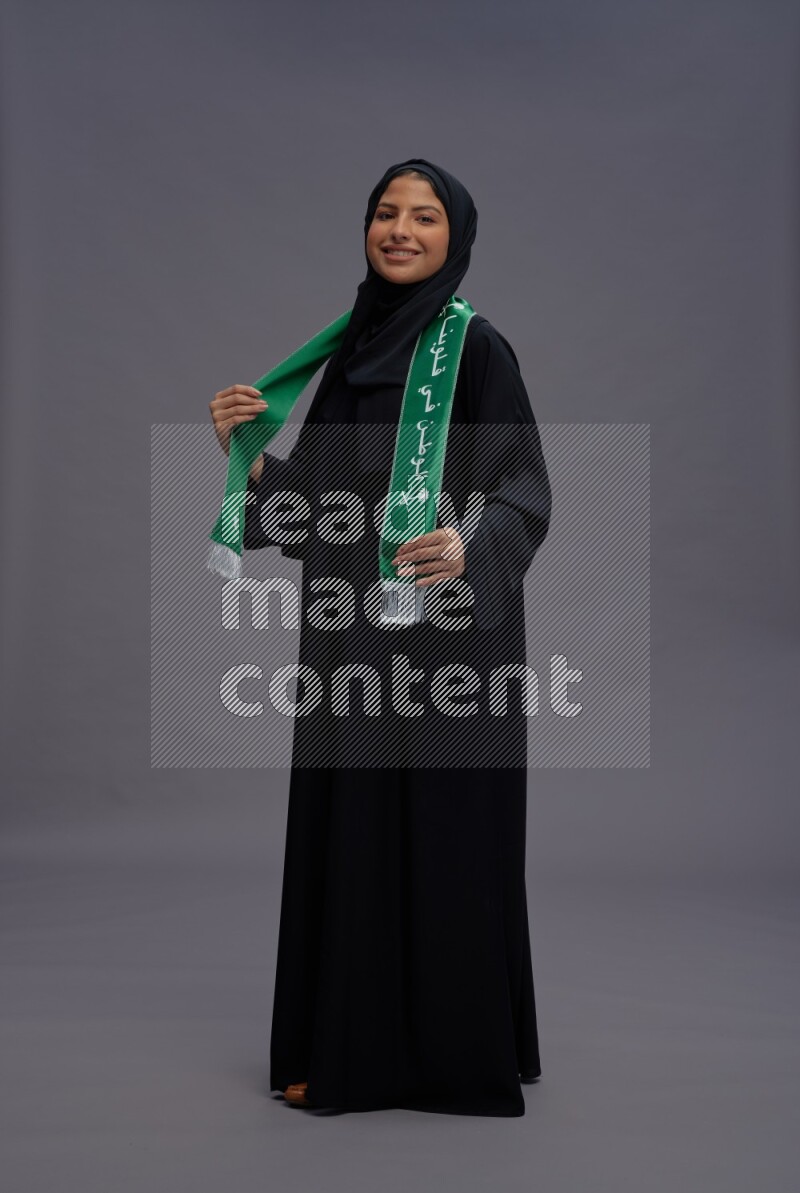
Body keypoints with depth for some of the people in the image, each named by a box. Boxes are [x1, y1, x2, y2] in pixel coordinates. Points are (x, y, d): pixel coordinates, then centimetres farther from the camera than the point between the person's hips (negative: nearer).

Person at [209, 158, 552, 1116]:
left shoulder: (476, 346, -7)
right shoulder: (353, 346, 13)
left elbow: (525, 492, -13)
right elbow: (314, 503, 14)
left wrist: (468, 546, -33)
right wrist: (247, 446, -2)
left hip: (446, 634, -7)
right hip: (353, 639, 7)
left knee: (443, 837, 1)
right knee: (347, 832, 11)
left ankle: (460, 1048, 19)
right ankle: (349, 1048, 26)